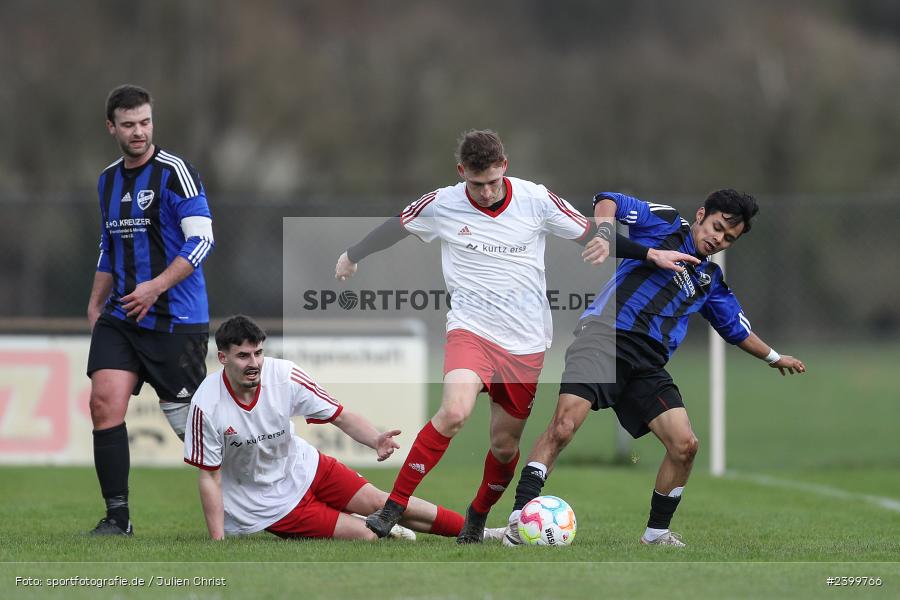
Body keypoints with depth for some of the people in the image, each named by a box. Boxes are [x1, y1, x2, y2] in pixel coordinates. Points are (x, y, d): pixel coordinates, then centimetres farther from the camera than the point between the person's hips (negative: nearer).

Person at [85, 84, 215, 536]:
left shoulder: (174, 172, -8)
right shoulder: (108, 181, 13)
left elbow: (202, 240, -15)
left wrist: (156, 287, -22)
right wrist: (95, 303, 17)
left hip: (176, 320, -6)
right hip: (120, 318, 6)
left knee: (190, 421, -2)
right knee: (105, 401, -12)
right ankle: (117, 516, -8)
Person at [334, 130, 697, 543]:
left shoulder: (536, 199, -4)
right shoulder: (441, 205, -5)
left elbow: (592, 233, 6)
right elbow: (394, 227, 15)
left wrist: (651, 254, -10)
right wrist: (352, 256, 28)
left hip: (526, 342, 2)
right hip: (471, 328, -2)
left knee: (505, 445, 7)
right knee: (454, 412, -29)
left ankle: (478, 517, 37)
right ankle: (393, 507, -22)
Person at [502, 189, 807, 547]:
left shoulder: (711, 280, 26)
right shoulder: (663, 223, 10)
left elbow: (736, 329, 40)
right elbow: (609, 202, 1)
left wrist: (774, 357, 48)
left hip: (648, 363, 6)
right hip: (605, 335, -6)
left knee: (685, 445, -8)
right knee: (566, 421, -25)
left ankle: (656, 533, 10)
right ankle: (519, 519, -27)